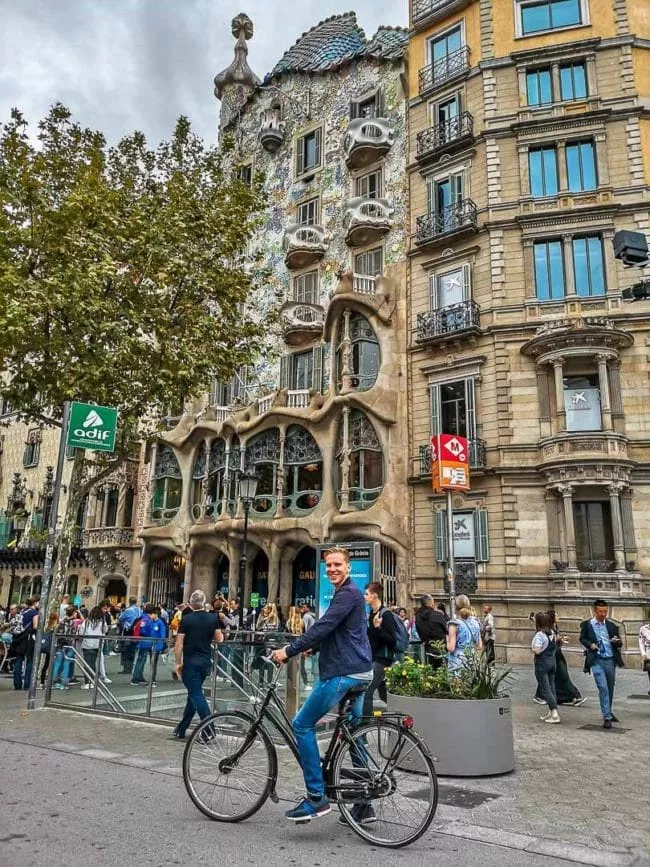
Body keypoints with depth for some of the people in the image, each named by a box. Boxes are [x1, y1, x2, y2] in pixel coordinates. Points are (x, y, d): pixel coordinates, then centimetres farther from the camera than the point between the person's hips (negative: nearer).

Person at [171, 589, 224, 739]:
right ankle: (181, 730, 25)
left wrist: (178, 663, -1)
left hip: (190, 661, -4)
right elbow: (219, 639, 3)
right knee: (193, 693, 16)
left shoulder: (186, 619, -9)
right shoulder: (213, 618, -1)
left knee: (196, 695, -2)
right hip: (206, 661, 4)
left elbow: (179, 643, -10)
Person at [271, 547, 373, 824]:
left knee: (302, 725, -4)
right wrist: (310, 647, 15)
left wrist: (289, 651, -19)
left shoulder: (348, 594, -14)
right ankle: (363, 804, 22)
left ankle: (317, 797, -1)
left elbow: (323, 627, -22)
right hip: (357, 672, 11)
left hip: (343, 673, -11)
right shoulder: (347, 594, 18)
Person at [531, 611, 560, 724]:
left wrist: (532, 648, -2)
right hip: (552, 661, 8)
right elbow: (553, 646, 12)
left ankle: (555, 714, -8)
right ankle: (550, 712, 17)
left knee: (545, 689, -3)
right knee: (551, 687, 12)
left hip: (542, 664, -8)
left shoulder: (539, 634, -18)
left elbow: (537, 651, -21)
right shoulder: (552, 633, 5)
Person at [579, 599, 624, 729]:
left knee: (610, 688, 16)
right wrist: (590, 644, -11)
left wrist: (616, 641, -15)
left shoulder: (611, 625, 6)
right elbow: (582, 638, 9)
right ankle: (607, 718, -6)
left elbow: (620, 643, 9)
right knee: (603, 687, -11)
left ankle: (608, 712, 36)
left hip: (610, 660, 4)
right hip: (596, 661, -3)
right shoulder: (586, 625, -1)